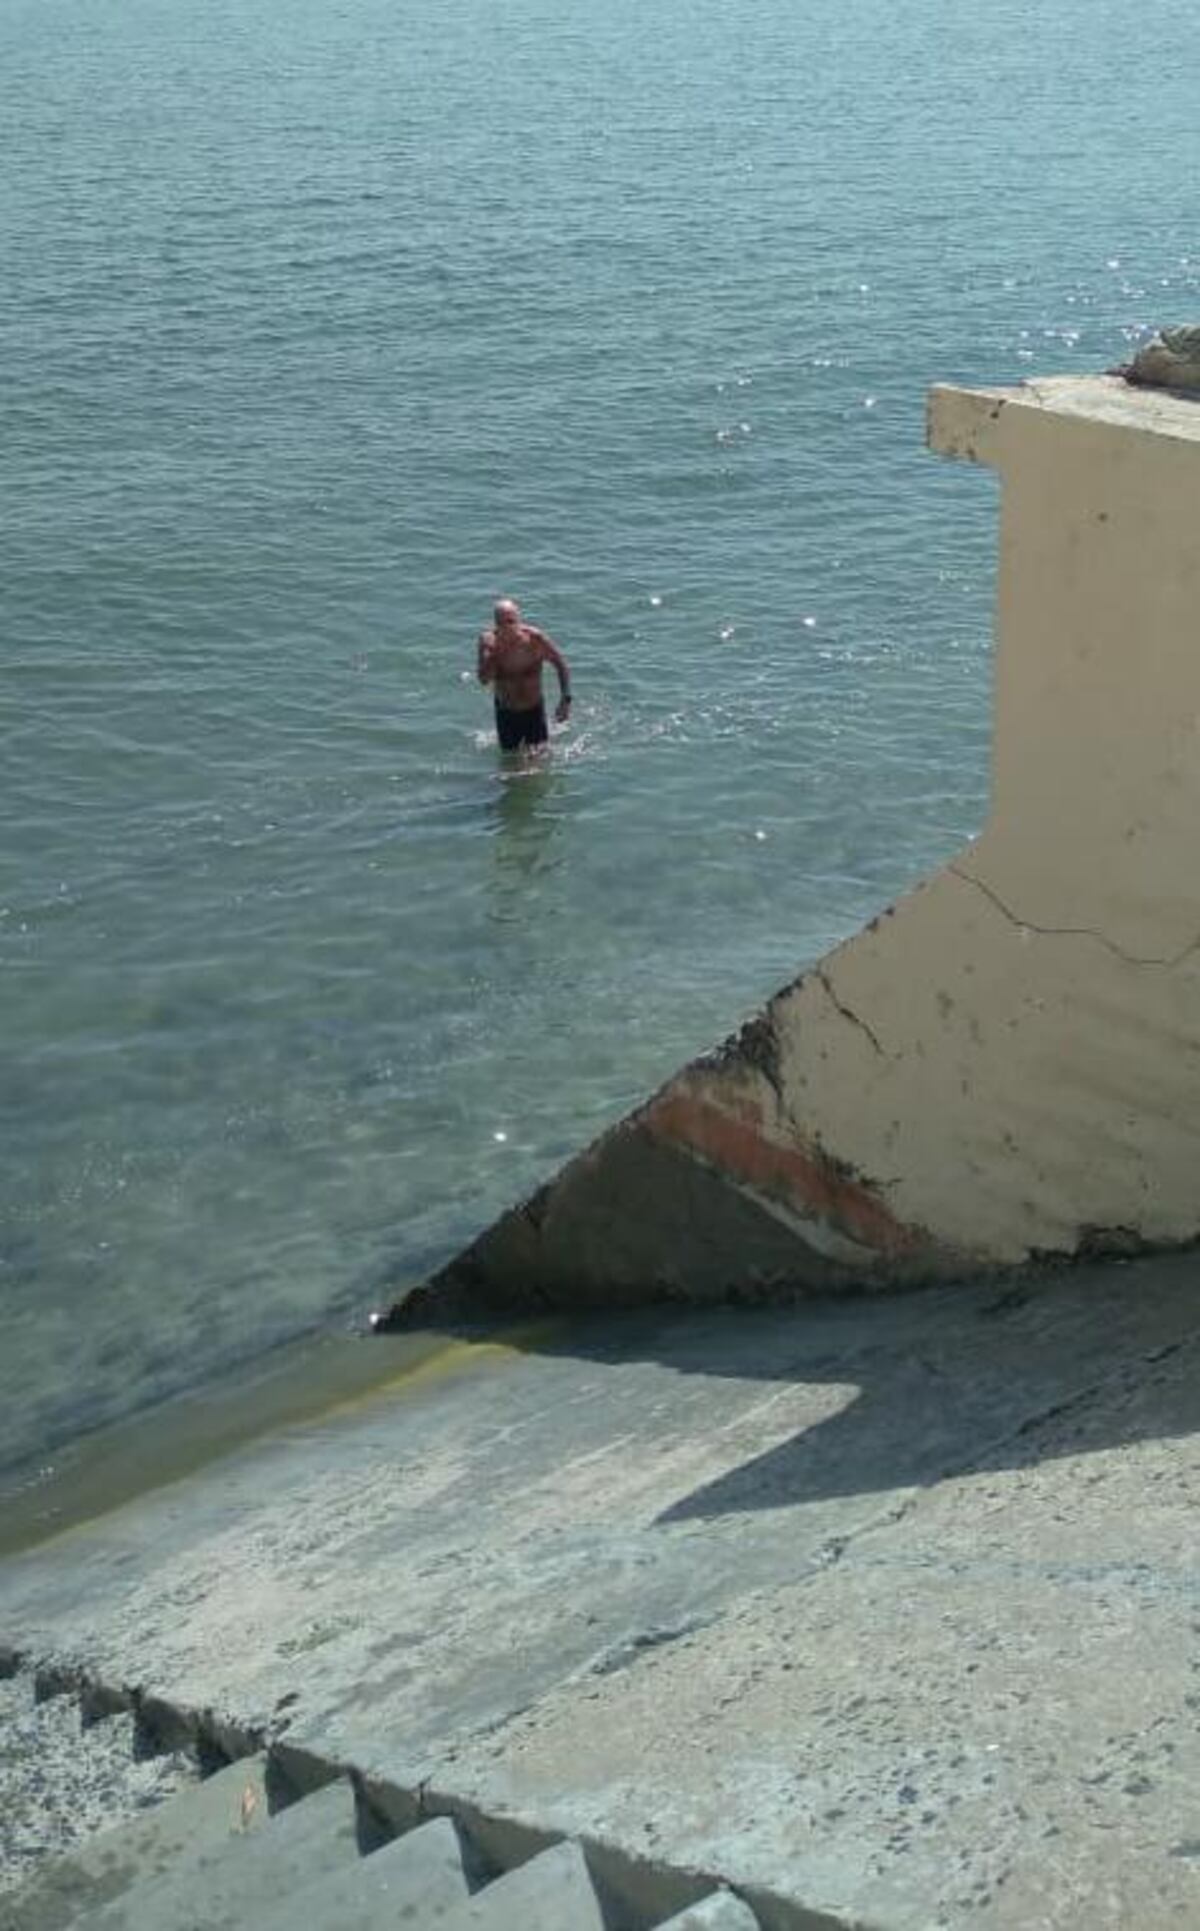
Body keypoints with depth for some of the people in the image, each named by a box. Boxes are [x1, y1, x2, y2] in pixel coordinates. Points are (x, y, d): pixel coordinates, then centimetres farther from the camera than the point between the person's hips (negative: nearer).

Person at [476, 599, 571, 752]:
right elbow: (484, 679, -24)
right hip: (505, 713, 0)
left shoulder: (535, 638, -20)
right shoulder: (489, 640, -18)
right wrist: (492, 652, -38)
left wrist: (565, 700, -12)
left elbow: (560, 664, -7)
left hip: (534, 710, 0)